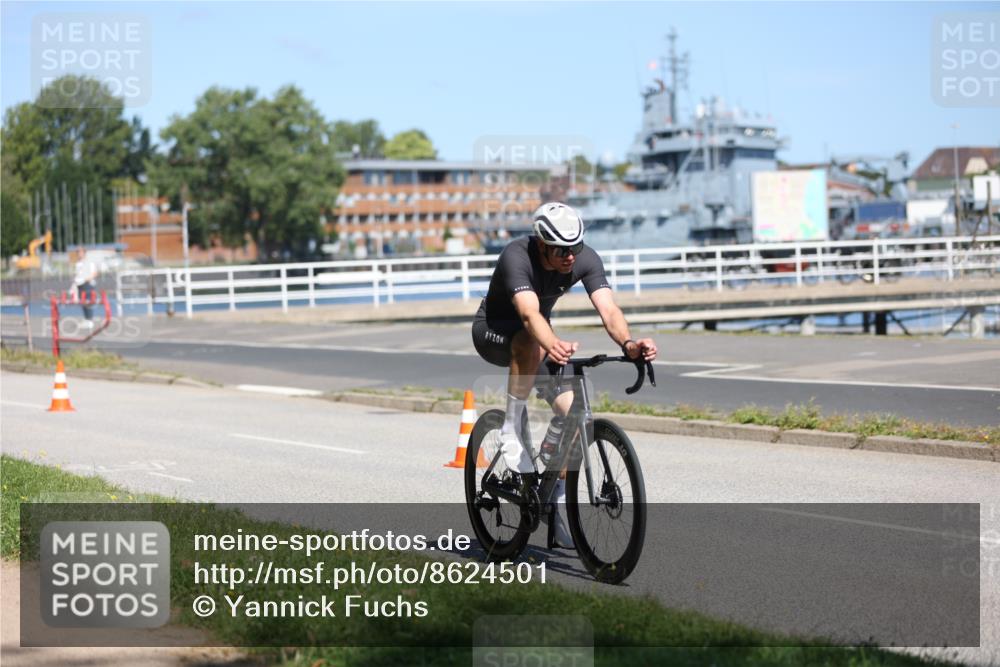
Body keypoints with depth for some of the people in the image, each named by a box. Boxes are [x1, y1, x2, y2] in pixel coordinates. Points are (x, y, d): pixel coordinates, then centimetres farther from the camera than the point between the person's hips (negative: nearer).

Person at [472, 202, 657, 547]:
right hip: (492, 331, -5)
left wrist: (628, 344, -55)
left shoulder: (585, 259, -21)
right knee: (532, 342, -40)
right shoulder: (517, 257, -34)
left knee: (572, 409, -15)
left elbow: (608, 309, -34)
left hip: (537, 335, 5)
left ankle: (556, 502, 3)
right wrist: (553, 345, -70)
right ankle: (511, 431, -25)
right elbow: (530, 313, -50)